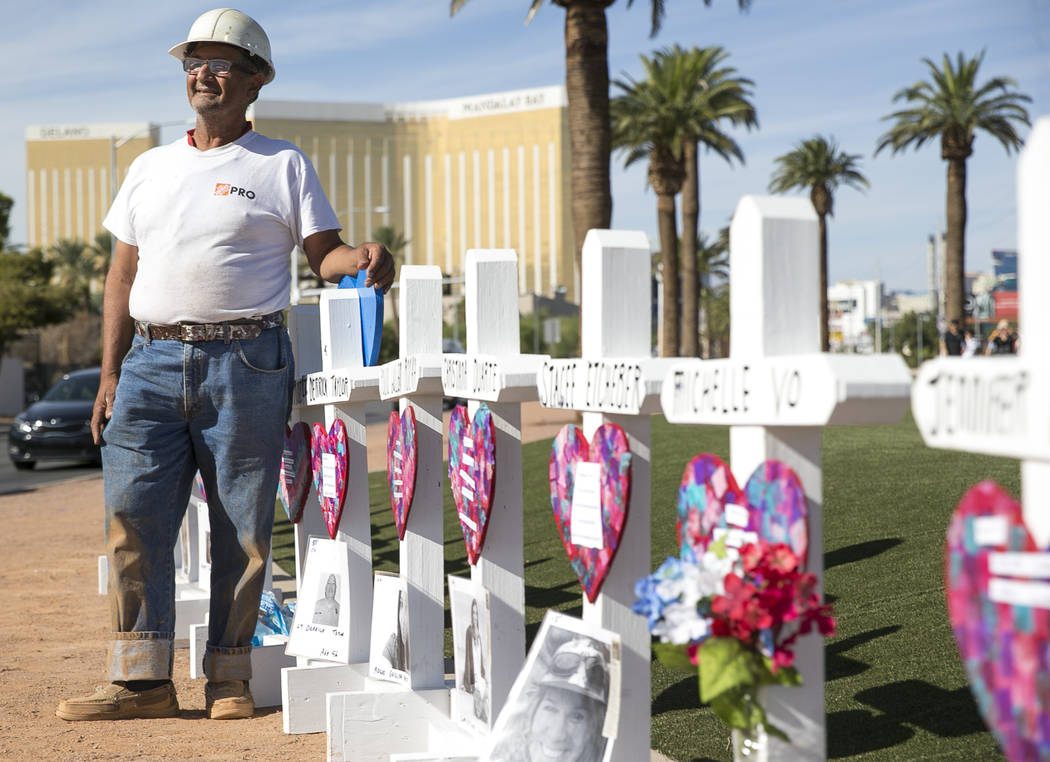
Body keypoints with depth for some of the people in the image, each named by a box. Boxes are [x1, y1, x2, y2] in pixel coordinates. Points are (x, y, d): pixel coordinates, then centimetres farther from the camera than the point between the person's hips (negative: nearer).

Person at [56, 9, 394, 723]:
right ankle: (143, 677, 3)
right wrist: (110, 374, 9)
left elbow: (324, 252, 1)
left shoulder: (283, 166, 7)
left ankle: (230, 677, 9)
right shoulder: (150, 168, 18)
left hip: (244, 363, -4)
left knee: (242, 528, -1)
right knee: (133, 516, -3)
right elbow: (123, 275, 17)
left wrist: (364, 258, -22)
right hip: (152, 359, 4)